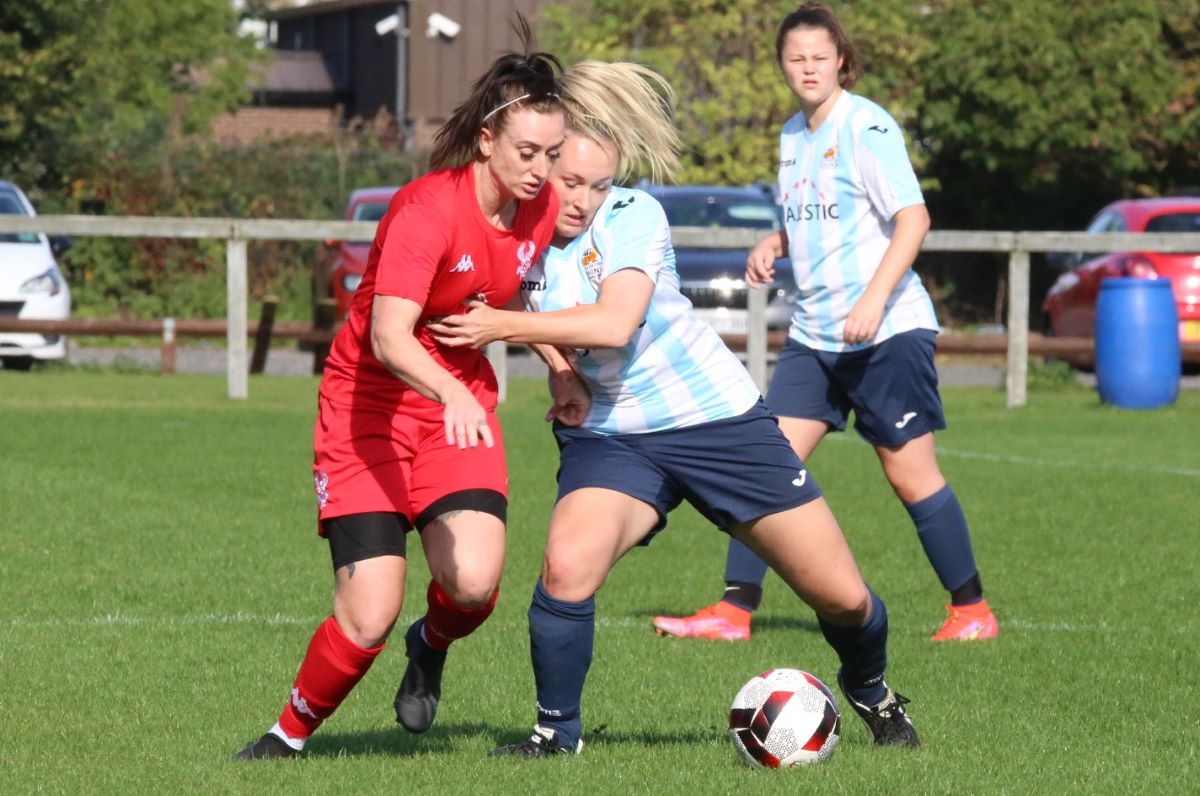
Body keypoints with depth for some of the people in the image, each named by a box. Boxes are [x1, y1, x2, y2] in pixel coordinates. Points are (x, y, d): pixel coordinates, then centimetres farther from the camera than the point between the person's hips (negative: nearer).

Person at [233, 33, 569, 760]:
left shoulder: (542, 209, -5)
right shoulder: (428, 209, -25)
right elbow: (388, 337, -37)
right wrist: (452, 394, -53)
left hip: (460, 400, 4)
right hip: (370, 402, -4)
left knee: (475, 580, -23)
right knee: (369, 618, -14)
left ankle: (432, 646, 13)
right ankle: (290, 736, 12)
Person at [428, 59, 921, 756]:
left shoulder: (633, 216, -16)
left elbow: (614, 323, -31)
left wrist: (503, 326, -30)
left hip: (719, 418, -2)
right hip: (607, 435, 2)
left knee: (844, 598, 2)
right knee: (568, 565, -31)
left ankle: (871, 691, 36)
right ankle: (557, 734, -10)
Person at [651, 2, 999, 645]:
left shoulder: (866, 126, -11)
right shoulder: (793, 134, 13)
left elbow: (913, 218, -18)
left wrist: (874, 298, -27)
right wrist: (773, 246, 6)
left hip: (889, 331, -7)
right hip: (813, 334, 7)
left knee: (911, 474, -2)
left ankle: (972, 610, 10)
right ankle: (734, 611, 0)